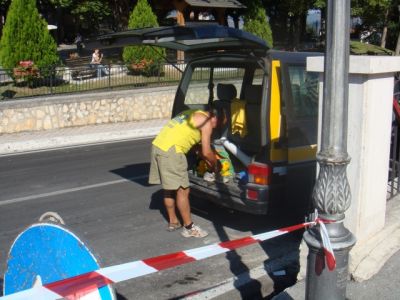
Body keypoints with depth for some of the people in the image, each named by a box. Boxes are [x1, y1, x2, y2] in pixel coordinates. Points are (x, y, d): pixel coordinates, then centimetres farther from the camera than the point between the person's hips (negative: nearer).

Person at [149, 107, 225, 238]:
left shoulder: (194, 114, 25)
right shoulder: (206, 122, -3)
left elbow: (197, 145, 30)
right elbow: (206, 152, -3)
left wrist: (209, 163, 31)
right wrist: (216, 165, 15)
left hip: (157, 145, 10)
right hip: (170, 151, -10)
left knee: (170, 188, 19)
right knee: (182, 190, -1)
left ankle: (173, 222, 30)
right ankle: (189, 228, 8)